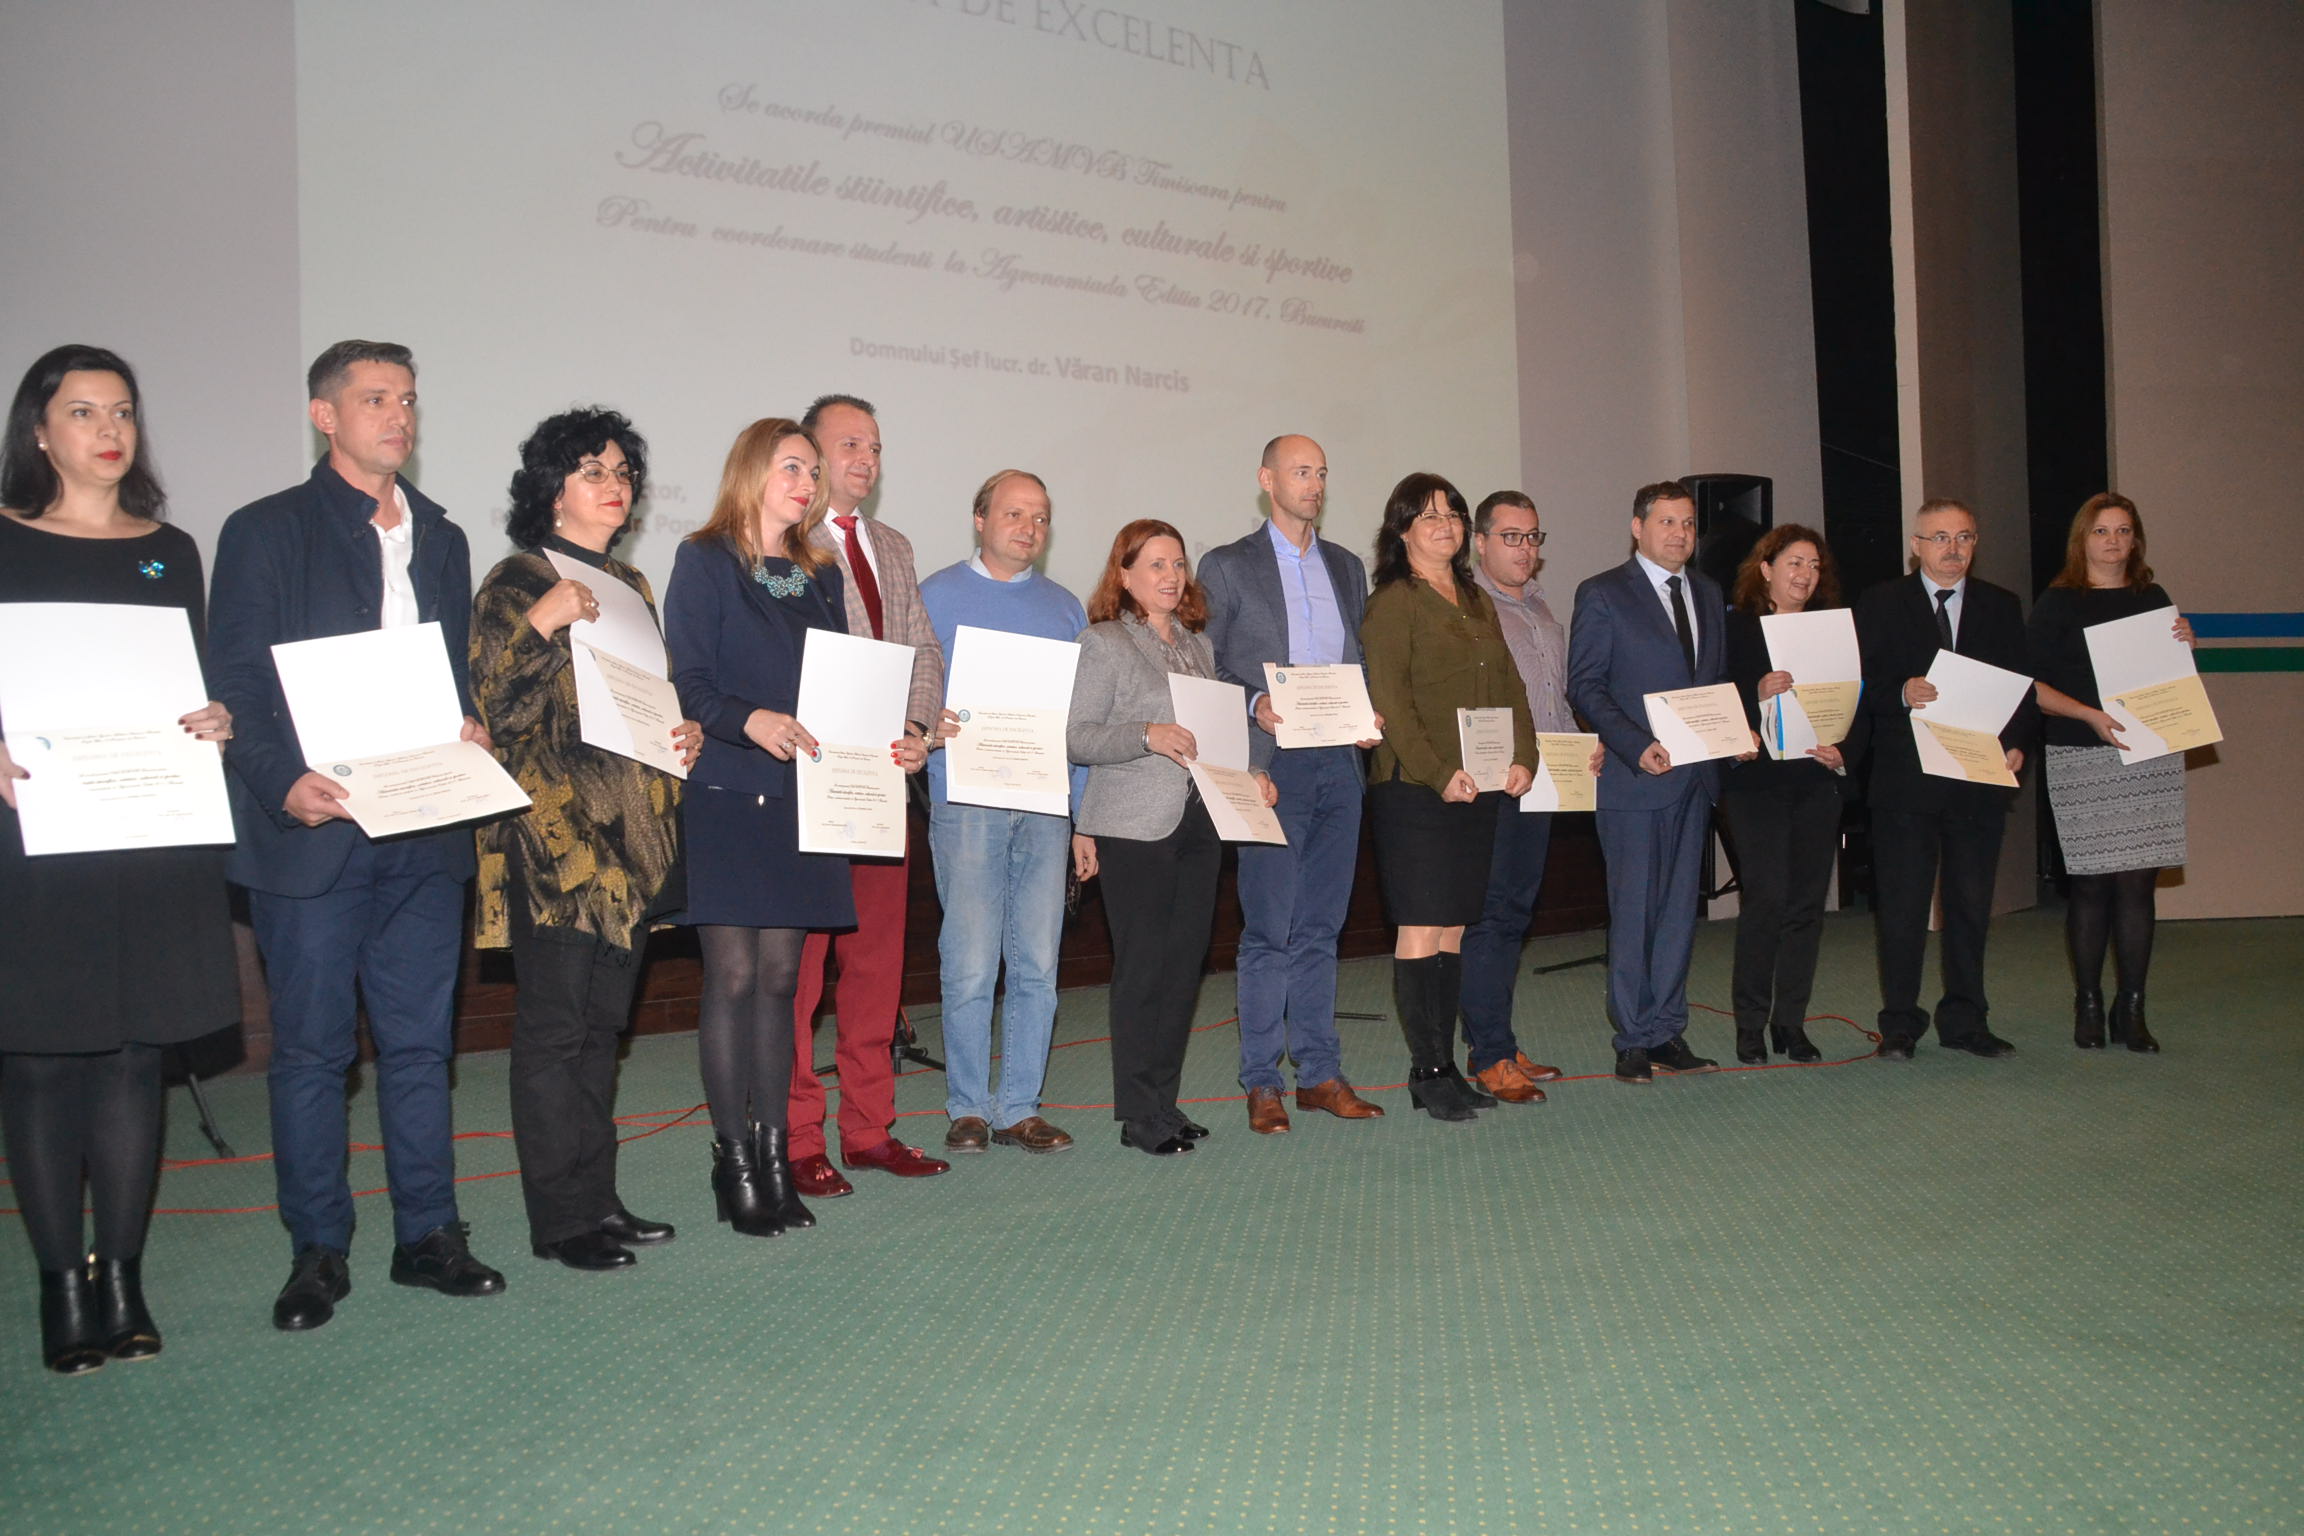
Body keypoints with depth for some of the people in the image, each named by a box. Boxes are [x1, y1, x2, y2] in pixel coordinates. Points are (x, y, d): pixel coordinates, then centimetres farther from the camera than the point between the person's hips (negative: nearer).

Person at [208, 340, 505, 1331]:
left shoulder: (440, 539, 18)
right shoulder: (267, 532, 2)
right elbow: (234, 688, -4)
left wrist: (469, 729, -1)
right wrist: (283, 784, -20)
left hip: (425, 834, 4)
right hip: (312, 832, -4)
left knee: (420, 1042, 8)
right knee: (312, 1049, 3)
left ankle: (427, 1233, 18)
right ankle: (317, 1252, 14)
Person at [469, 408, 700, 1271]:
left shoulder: (630, 586, 18)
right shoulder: (517, 583, -4)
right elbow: (491, 708, -13)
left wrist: (684, 731, 7)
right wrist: (542, 624, -23)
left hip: (630, 833, 7)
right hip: (554, 831, -7)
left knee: (603, 1022, 12)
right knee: (554, 1026, -2)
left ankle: (598, 1199, 20)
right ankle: (559, 1219, 6)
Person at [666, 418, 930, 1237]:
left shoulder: (821, 575, 17)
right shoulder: (704, 561, -1)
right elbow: (688, 684, -10)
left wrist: (886, 742, 1)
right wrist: (750, 721, -27)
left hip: (801, 799, 5)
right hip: (724, 795, -5)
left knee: (780, 976, 7)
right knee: (733, 975, -4)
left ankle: (773, 1153, 13)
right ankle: (734, 1160, 5)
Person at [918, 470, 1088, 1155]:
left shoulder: (1065, 608, 17)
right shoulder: (937, 596, 6)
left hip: (1046, 805, 4)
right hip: (967, 801, -3)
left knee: (1037, 965, 4)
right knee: (970, 966, -4)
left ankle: (1020, 1106, 14)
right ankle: (968, 1107, 8)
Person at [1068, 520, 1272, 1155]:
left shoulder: (1198, 645, 17)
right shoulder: (1103, 642, -2)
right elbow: (1076, 736, -9)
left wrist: (1247, 774, 8)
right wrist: (1147, 735, -22)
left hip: (1198, 822, 6)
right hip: (1133, 827, -6)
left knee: (1185, 961, 7)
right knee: (1143, 965, -4)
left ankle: (1163, 1100, 19)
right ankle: (1139, 1115, 6)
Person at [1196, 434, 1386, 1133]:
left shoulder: (1347, 567, 17)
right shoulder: (1228, 567, 3)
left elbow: (1361, 659, 19)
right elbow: (1205, 665, 0)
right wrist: (1256, 704, -16)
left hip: (1339, 762, 5)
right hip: (1273, 764, -4)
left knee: (1320, 928, 9)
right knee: (1269, 931, -4)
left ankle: (1320, 1072, 16)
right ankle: (1262, 1082, 4)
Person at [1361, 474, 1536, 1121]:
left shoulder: (1476, 601, 18)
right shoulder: (1392, 602, -5)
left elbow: (1510, 687, 16)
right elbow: (1390, 701, -13)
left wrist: (1523, 758, 1)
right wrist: (1441, 774, -20)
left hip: (1480, 791, 7)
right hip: (1415, 792, -7)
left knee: (1453, 931, 10)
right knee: (1420, 931, -4)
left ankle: (1444, 1066, 16)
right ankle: (1427, 1073, 3)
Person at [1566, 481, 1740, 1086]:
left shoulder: (1708, 593, 16)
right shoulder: (1603, 594, -3)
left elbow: (1719, 677, 21)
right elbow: (1584, 686, -7)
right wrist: (1636, 747, -18)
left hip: (1696, 775, 6)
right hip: (1634, 778, -6)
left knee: (1679, 909, 9)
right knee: (1634, 911, -2)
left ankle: (1667, 1031, 18)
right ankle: (1635, 1040, 7)